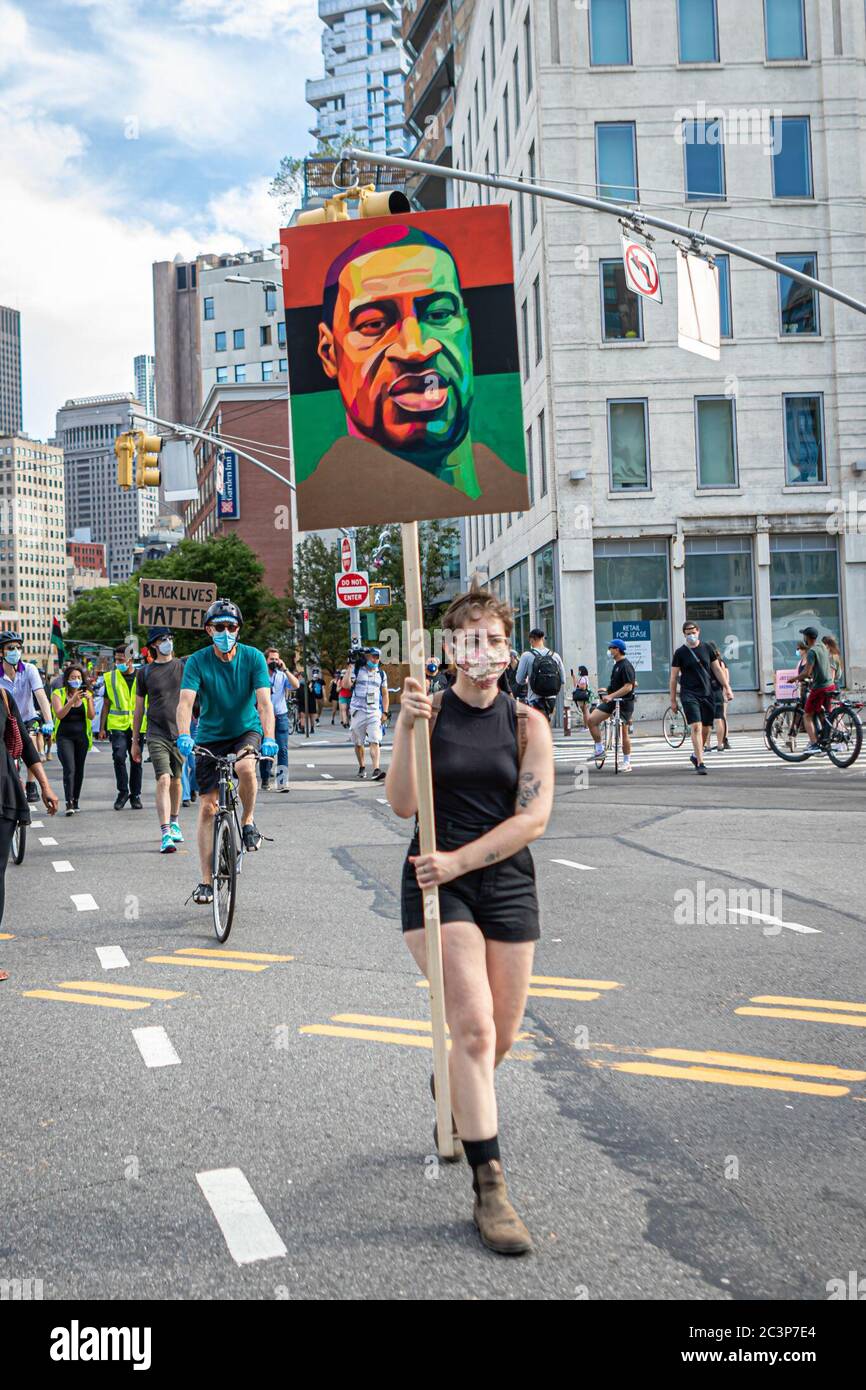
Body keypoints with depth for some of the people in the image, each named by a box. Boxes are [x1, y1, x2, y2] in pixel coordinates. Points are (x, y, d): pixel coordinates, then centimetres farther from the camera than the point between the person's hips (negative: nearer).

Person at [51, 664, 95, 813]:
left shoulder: (87, 694, 7)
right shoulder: (58, 694, -1)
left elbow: (91, 716, -3)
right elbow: (59, 714, -15)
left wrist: (88, 700, -19)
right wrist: (72, 700, -26)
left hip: (82, 736, 3)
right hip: (64, 736, -3)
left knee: (79, 770, 7)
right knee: (69, 769, -16)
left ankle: (75, 801, 18)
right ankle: (69, 803, -20)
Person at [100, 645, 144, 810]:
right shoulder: (110, 677, 6)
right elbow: (106, 704, 10)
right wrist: (102, 727, 5)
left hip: (137, 726, 0)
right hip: (117, 725, 0)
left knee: (136, 761, 7)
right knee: (119, 756, -16)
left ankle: (135, 795, 19)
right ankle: (123, 791, -1)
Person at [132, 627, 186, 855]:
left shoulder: (183, 667, 5)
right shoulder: (145, 672, 6)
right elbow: (138, 708, 12)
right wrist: (135, 741, 12)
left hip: (181, 732, 2)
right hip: (157, 734, -2)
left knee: (177, 780, 12)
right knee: (163, 780, -15)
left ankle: (174, 823, 34)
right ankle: (165, 835, -19)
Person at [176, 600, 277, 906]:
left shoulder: (253, 657, -12)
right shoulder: (197, 661, -12)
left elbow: (264, 701, -21)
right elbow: (186, 701, -23)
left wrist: (269, 738, -36)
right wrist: (184, 736, -42)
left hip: (247, 731, -1)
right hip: (210, 737, 1)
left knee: (246, 767, -35)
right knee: (207, 807, -3)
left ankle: (248, 821, -7)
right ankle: (207, 880, 5)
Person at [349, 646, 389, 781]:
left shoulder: (381, 674, 11)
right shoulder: (357, 670, 2)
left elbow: (385, 694, 16)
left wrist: (385, 712, 8)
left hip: (374, 712, 1)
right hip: (358, 711, -1)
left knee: (375, 741, -13)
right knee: (358, 743, 8)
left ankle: (376, 770, -22)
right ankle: (361, 767, 25)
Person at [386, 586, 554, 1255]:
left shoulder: (527, 722, 1)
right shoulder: (428, 710, -2)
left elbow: (534, 817, -7)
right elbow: (404, 805, -10)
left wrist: (459, 860, -16)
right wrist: (408, 727, -22)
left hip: (508, 885, 3)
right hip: (438, 884, -2)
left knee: (500, 1038, 11)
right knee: (474, 1029, -14)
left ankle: (454, 1101, 45)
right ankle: (490, 1189, -3)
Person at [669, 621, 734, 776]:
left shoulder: (707, 648, 9)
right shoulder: (680, 652, 0)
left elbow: (717, 669, 14)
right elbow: (673, 677, 2)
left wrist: (727, 687, 8)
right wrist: (673, 700, 0)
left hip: (707, 693, 4)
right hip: (689, 694, -4)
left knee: (707, 729, 7)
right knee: (696, 727, -15)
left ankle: (696, 755, 30)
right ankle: (700, 763, -17)